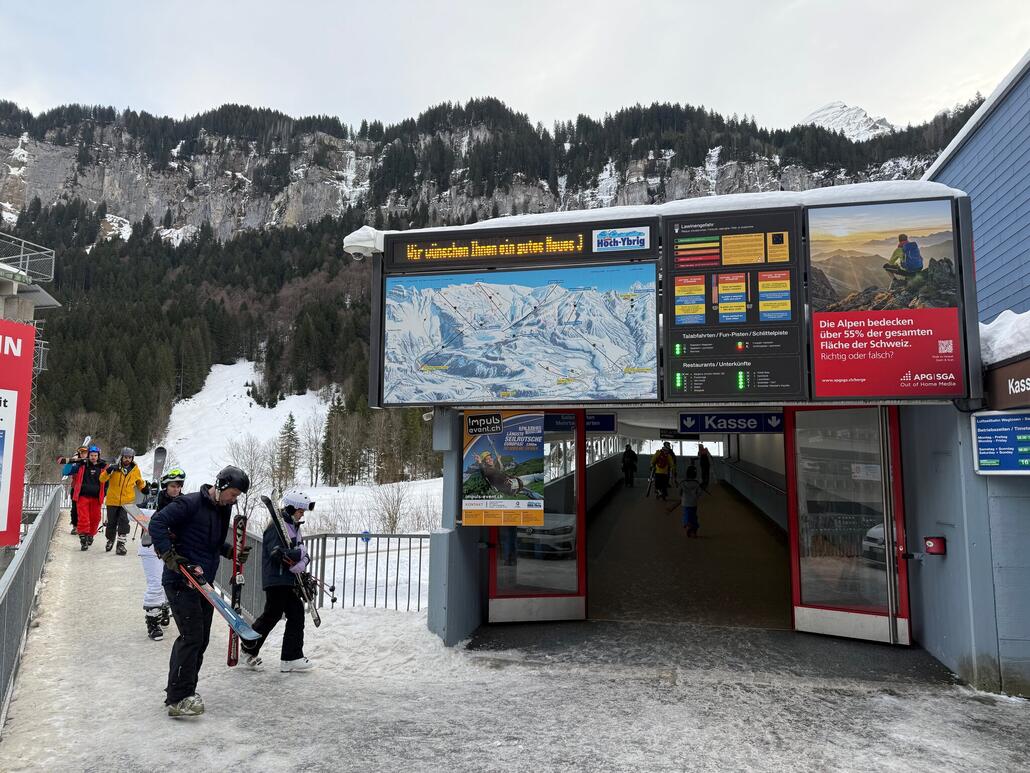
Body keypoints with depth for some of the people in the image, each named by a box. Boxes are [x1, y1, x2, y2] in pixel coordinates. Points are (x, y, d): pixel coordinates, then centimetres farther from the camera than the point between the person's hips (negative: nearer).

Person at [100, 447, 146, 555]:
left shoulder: (135, 470, 4)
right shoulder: (114, 467, -4)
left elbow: (139, 482, 21)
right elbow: (102, 479, -9)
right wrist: (108, 471, -25)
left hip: (127, 501, 0)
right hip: (112, 500, 0)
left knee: (124, 521, -13)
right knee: (111, 522, 11)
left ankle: (121, 544, -10)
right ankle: (110, 540, 35)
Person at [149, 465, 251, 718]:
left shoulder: (223, 509, 12)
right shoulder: (190, 503, -15)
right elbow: (157, 524, -18)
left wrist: (232, 552, 7)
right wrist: (169, 555, -23)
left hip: (203, 582, 9)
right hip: (180, 581, -9)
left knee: (200, 639, 12)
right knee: (192, 636, -12)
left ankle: (180, 690, 26)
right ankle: (178, 699, -4)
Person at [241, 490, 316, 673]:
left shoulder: (294, 527, 16)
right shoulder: (276, 527, -13)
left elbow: (301, 554, 13)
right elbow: (277, 554, -23)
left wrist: (300, 565, -7)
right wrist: (300, 552, -22)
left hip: (290, 580, 9)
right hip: (276, 580, -9)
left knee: (297, 614, 6)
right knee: (272, 615, -3)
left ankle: (291, 658, 10)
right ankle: (249, 648, 20)